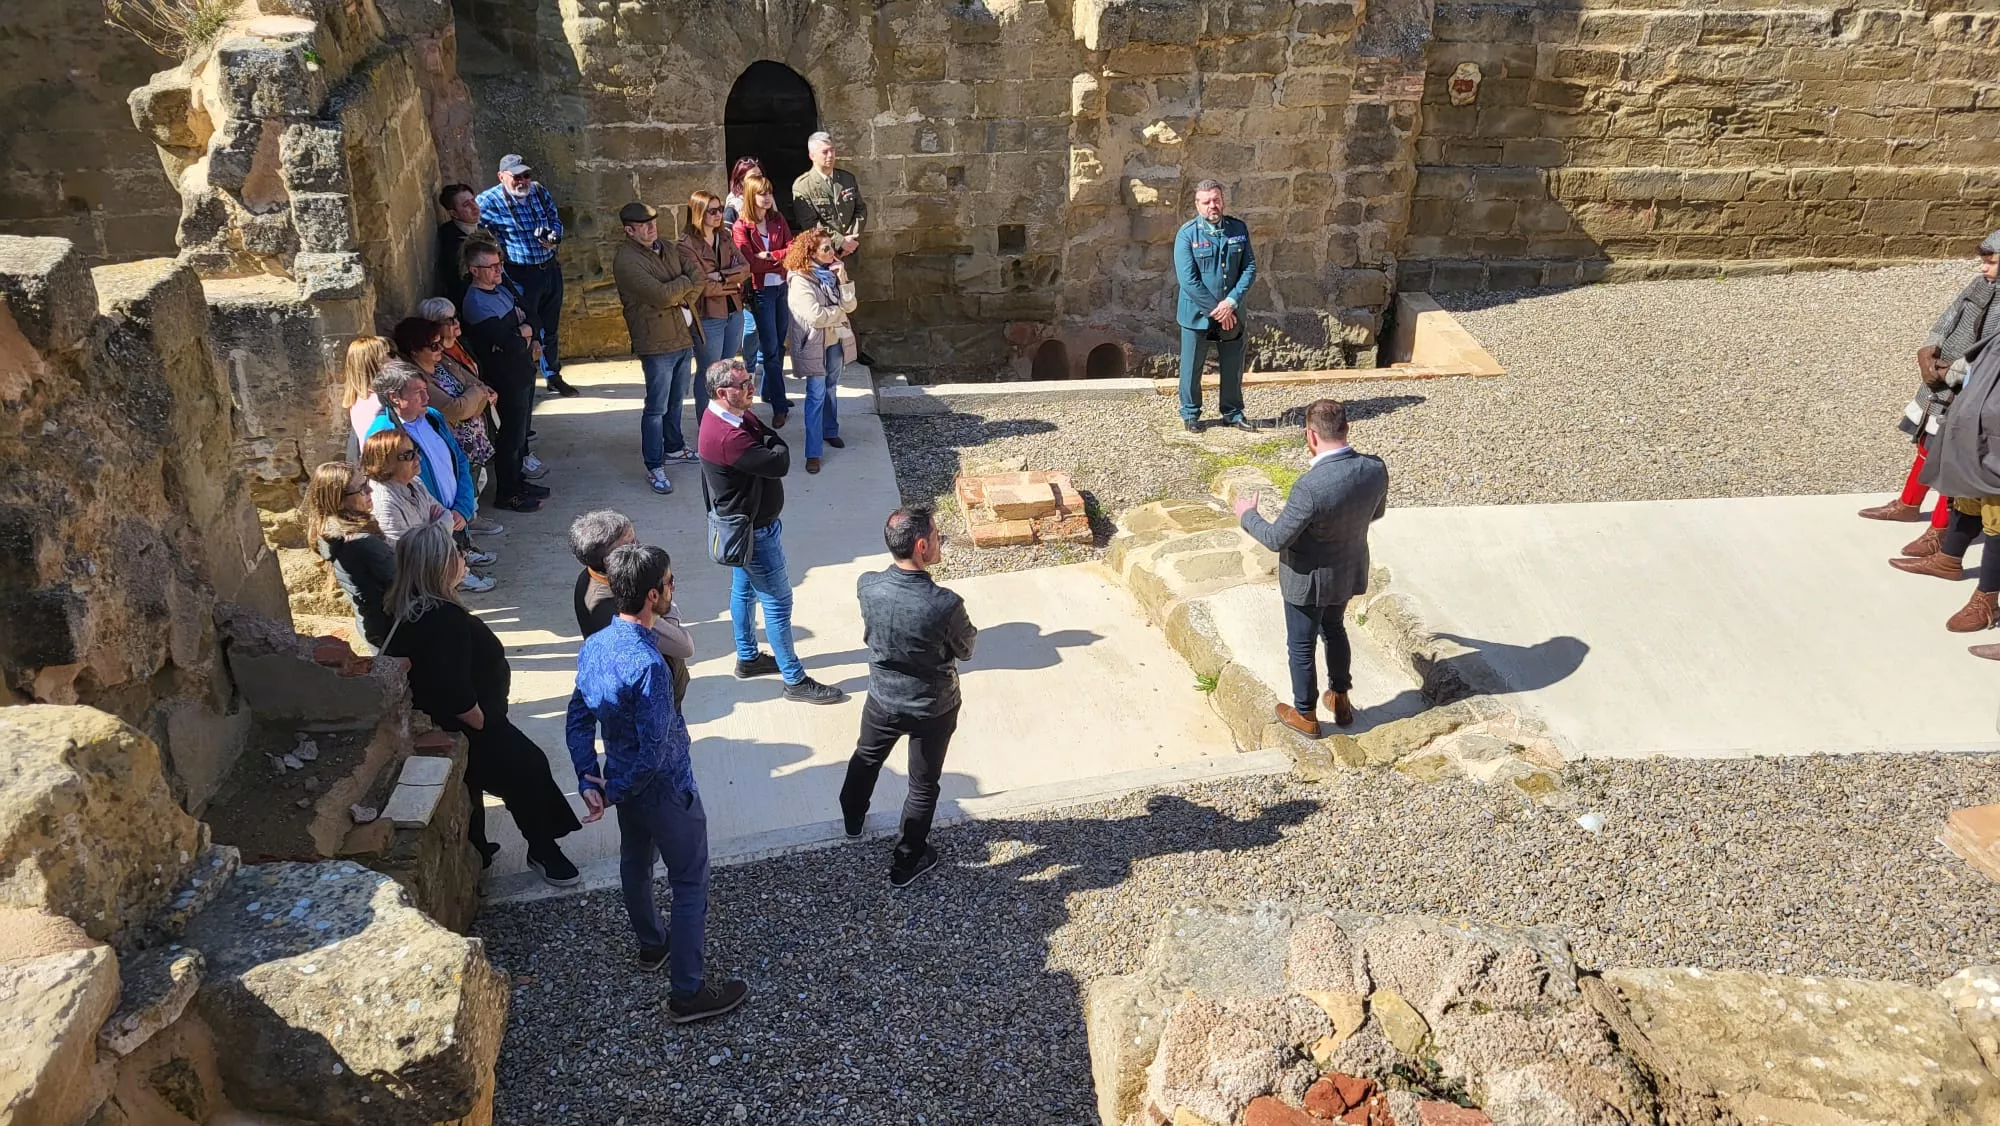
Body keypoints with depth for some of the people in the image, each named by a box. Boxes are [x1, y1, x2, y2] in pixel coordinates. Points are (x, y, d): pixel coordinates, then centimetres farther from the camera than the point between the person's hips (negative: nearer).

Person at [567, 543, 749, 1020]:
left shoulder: (593, 646, -7)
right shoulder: (647, 664, -34)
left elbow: (578, 719, 0)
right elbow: (654, 751, -31)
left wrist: (590, 780, -4)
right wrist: (612, 792, -16)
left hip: (626, 783, 9)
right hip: (664, 789, -9)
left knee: (635, 862, 28)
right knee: (691, 883, 6)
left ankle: (652, 942, 52)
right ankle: (688, 991, 17)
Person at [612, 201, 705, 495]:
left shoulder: (669, 249, 10)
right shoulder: (626, 260, -16)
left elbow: (698, 272, 5)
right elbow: (660, 295, -24)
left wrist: (684, 300, -13)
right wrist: (686, 282, -7)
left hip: (684, 337, 8)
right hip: (657, 344, -8)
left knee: (676, 401, 21)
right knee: (656, 408, -3)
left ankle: (674, 447, 38)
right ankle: (654, 468, 4)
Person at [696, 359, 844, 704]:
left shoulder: (738, 415, -1)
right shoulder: (727, 437, -33)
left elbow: (775, 443, 3)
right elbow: (779, 464, -30)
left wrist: (769, 444, -16)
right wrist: (774, 445, -12)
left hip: (746, 523, 10)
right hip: (753, 531, -10)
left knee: (744, 590, 24)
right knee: (778, 602, -1)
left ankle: (747, 657, 42)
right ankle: (795, 681, 9)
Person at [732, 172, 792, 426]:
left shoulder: (777, 220, 7)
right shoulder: (741, 227, -8)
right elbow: (750, 262, -16)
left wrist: (768, 256, -15)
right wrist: (780, 260, -9)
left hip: (782, 287, 5)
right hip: (760, 290, -5)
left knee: (778, 344, 12)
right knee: (771, 349, -4)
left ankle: (770, 392, 28)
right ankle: (780, 407, -1)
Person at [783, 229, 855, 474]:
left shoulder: (831, 273, 4)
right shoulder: (799, 280, -17)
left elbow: (850, 305, -1)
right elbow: (815, 316, -24)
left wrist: (843, 279, -15)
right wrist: (840, 311, -8)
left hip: (835, 340, 7)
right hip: (814, 344, -7)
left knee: (831, 388, 20)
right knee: (816, 395, -7)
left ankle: (830, 431, 39)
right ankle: (813, 452, -6)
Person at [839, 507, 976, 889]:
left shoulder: (867, 585, -23)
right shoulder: (945, 604, -34)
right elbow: (965, 649, -14)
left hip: (882, 700, 4)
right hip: (933, 710, -4)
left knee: (866, 758, 33)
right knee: (923, 786, 20)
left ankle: (852, 819, 59)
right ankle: (905, 864, 37)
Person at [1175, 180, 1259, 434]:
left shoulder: (1238, 229, 0)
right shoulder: (1187, 234, -11)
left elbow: (1249, 268, -1)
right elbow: (1188, 280, -16)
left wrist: (1231, 302, -14)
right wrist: (1216, 311, -16)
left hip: (1231, 314, 3)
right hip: (1197, 314, -3)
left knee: (1233, 365, 12)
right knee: (1192, 367, 8)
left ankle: (1233, 413, 28)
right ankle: (1190, 414, 25)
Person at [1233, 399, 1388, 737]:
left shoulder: (1311, 487, -36)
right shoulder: (1375, 468, -16)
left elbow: (1276, 539, -25)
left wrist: (1247, 515, -7)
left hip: (1309, 579, -6)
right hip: (1349, 570, 6)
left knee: (1301, 647, 17)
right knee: (1334, 630, 31)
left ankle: (1305, 715, 36)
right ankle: (1340, 699, 47)